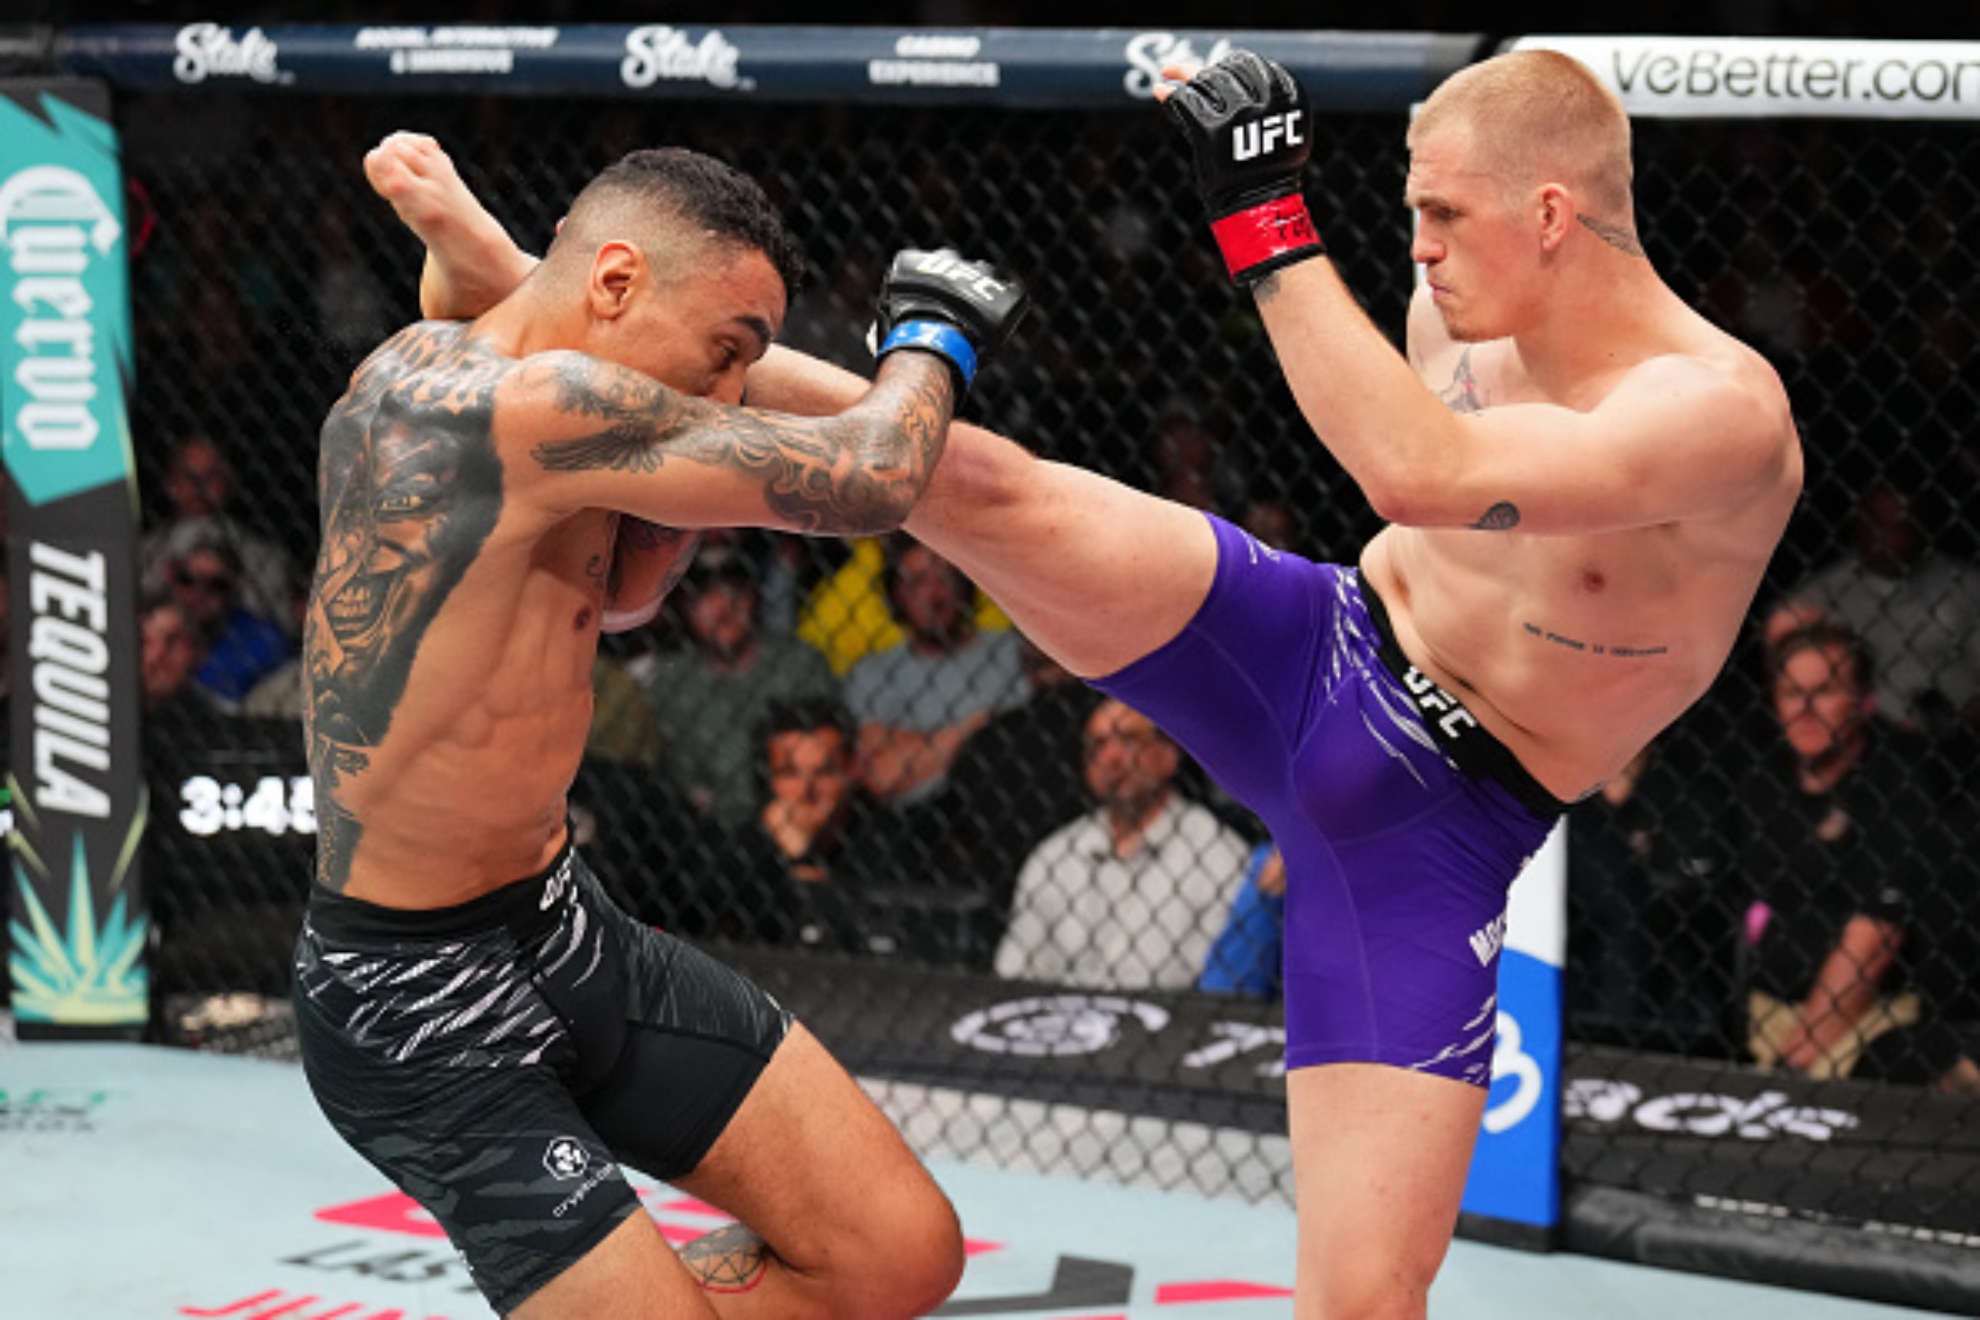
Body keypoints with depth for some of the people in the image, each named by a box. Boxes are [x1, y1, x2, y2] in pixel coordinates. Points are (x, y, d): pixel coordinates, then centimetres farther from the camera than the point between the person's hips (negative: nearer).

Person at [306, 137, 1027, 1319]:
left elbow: (615, 593, 24)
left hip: (571, 929, 10)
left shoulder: (433, 368, 6)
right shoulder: (520, 406, -25)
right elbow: (870, 479, -23)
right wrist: (932, 333, -3)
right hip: (425, 1006, -10)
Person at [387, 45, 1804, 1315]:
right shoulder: (1463, 302, -2)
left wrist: (1266, 220, -38)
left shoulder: (1725, 412, -25)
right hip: (1307, 648, 5)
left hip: (1428, 830, -4)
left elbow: (1421, 472, -40)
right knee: (984, 485, -16)